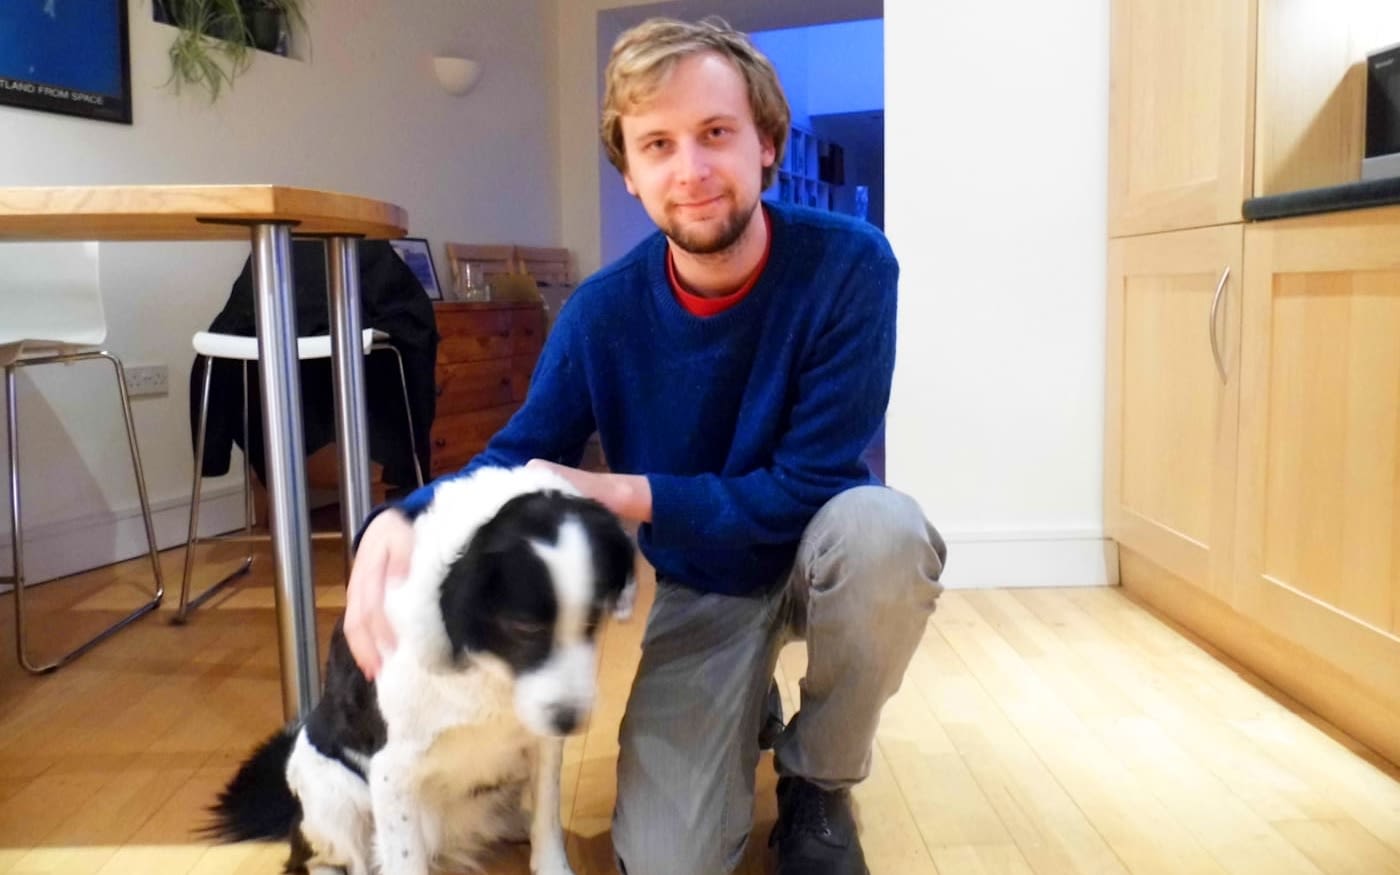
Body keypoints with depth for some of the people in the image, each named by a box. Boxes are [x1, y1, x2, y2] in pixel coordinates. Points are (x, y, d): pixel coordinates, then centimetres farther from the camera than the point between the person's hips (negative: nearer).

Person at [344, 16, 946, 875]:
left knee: (883, 529, -38)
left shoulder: (848, 263, -24)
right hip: (698, 586, 1)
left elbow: (807, 487, -24)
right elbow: (517, 459, -10)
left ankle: (817, 783, -7)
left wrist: (626, 494, -28)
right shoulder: (604, 311, -15)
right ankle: (744, 710, 24)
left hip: (819, 550, -1)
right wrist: (400, 523, -31)